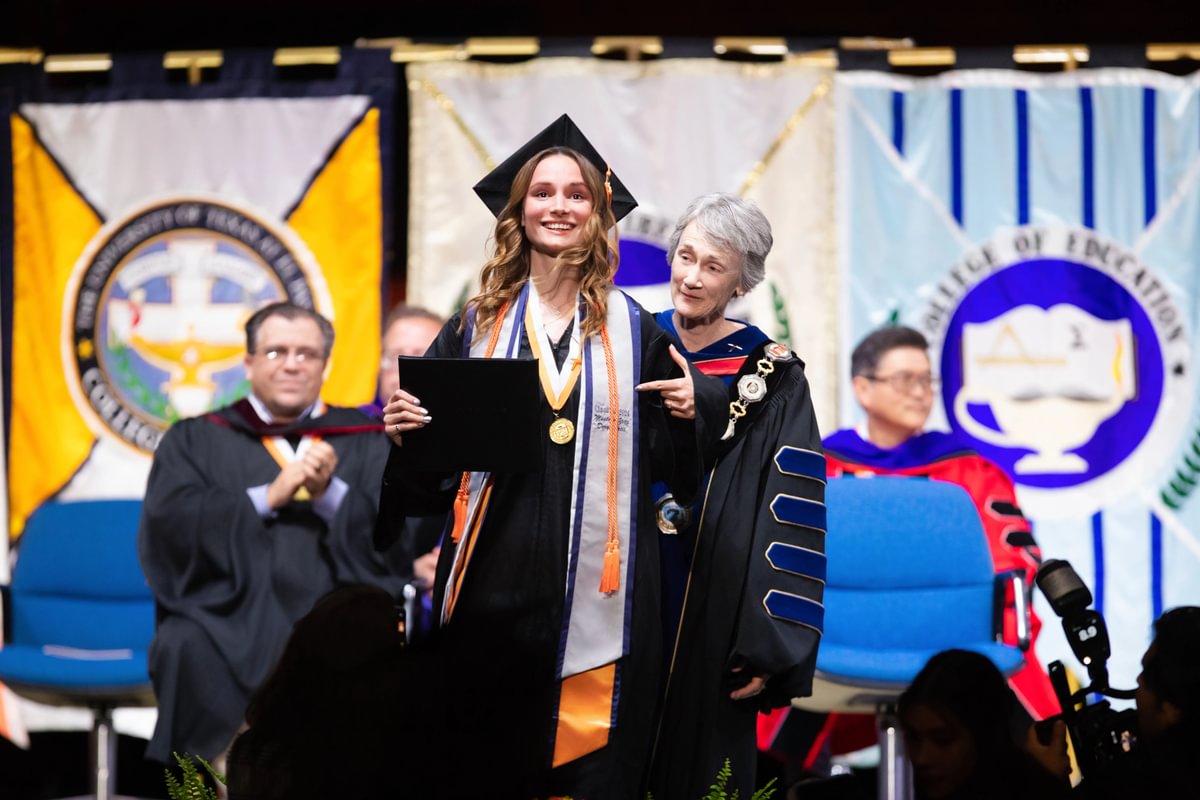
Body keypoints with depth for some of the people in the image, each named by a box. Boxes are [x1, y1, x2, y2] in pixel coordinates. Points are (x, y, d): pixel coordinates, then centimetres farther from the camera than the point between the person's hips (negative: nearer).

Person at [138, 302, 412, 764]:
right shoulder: (196, 440, 19)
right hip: (226, 616, 0)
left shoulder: (365, 443, 20)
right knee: (186, 649, -34)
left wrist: (329, 494, -9)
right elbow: (169, 522, 1)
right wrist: (269, 496, -7)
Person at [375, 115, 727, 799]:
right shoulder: (476, 328, 8)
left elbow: (672, 466, 8)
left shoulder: (635, 332, 6)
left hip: (596, 596, -1)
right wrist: (406, 430, -10)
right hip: (494, 591, 1)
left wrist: (689, 409, -11)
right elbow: (432, 474, 10)